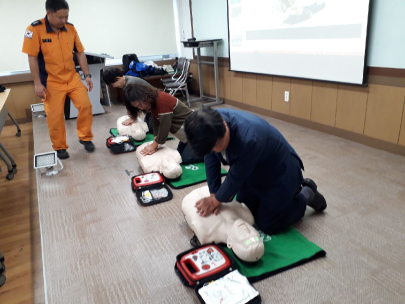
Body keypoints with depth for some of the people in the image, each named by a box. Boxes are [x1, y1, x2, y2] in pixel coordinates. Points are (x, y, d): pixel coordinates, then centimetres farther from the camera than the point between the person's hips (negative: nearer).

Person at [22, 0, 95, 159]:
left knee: (86, 106, -3)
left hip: (73, 78, 4)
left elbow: (80, 52, 6)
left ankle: (85, 137, 18)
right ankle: (59, 147, 20)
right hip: (51, 82, -3)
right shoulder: (35, 29, -14)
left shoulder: (71, 28, -2)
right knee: (55, 116, 2)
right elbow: (32, 58, -12)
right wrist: (37, 83, -14)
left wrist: (87, 75, 2)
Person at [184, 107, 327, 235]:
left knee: (268, 225, 2)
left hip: (279, 171, -7)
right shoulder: (209, 125, -22)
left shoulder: (249, 139, -43)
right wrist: (214, 195, -10)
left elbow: (236, 176, -28)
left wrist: (217, 199, -12)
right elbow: (210, 159, -10)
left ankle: (307, 194, 21)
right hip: (253, 170, 7)